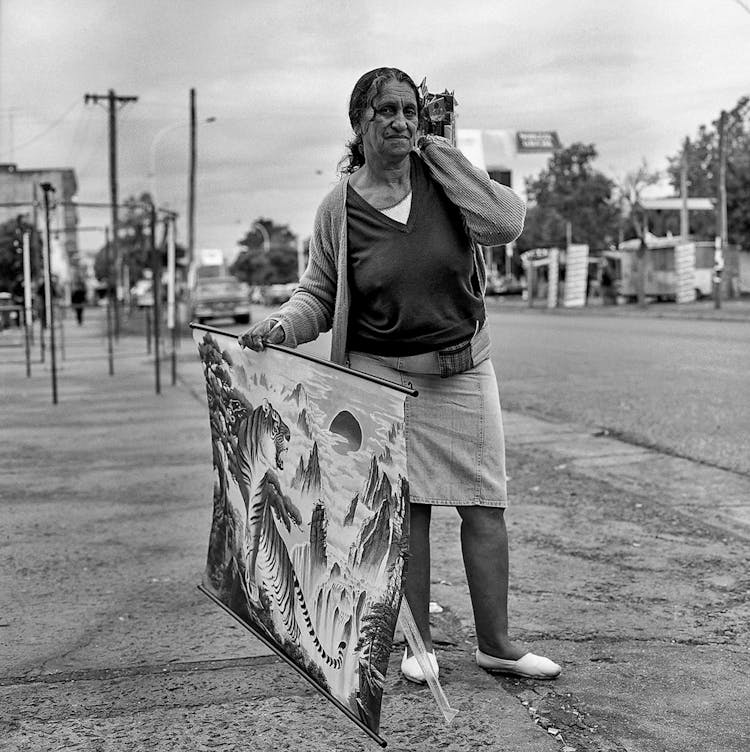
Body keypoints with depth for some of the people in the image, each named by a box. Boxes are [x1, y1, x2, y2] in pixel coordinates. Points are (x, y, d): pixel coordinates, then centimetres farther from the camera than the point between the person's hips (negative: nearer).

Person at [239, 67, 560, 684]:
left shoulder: (443, 177, 0)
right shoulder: (339, 209, -2)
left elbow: (505, 224, -14)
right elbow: (319, 294, 5)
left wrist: (441, 155, -10)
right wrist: (282, 324, -16)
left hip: (464, 370, 2)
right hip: (384, 374, -1)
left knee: (485, 505, 3)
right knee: (406, 507, 1)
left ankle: (496, 642, 17)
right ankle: (419, 644, 17)